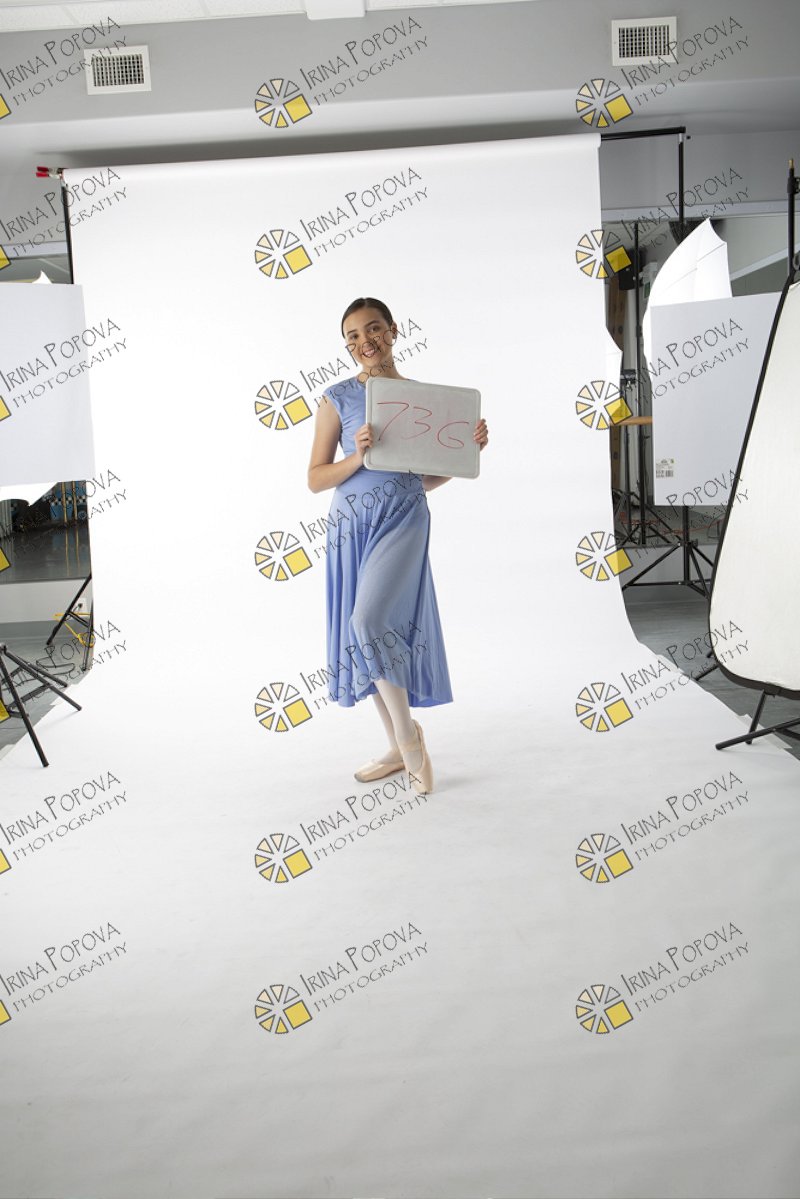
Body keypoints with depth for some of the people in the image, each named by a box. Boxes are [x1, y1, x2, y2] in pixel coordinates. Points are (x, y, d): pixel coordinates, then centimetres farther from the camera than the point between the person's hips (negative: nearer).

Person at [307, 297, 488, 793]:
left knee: (371, 620, -22)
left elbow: (429, 478, 11)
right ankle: (399, 747, 24)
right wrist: (358, 457, -15)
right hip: (353, 523, 2)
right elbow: (315, 479, 1)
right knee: (365, 633, 7)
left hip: (403, 520, -2)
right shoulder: (338, 398, 3)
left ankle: (408, 730, -2)